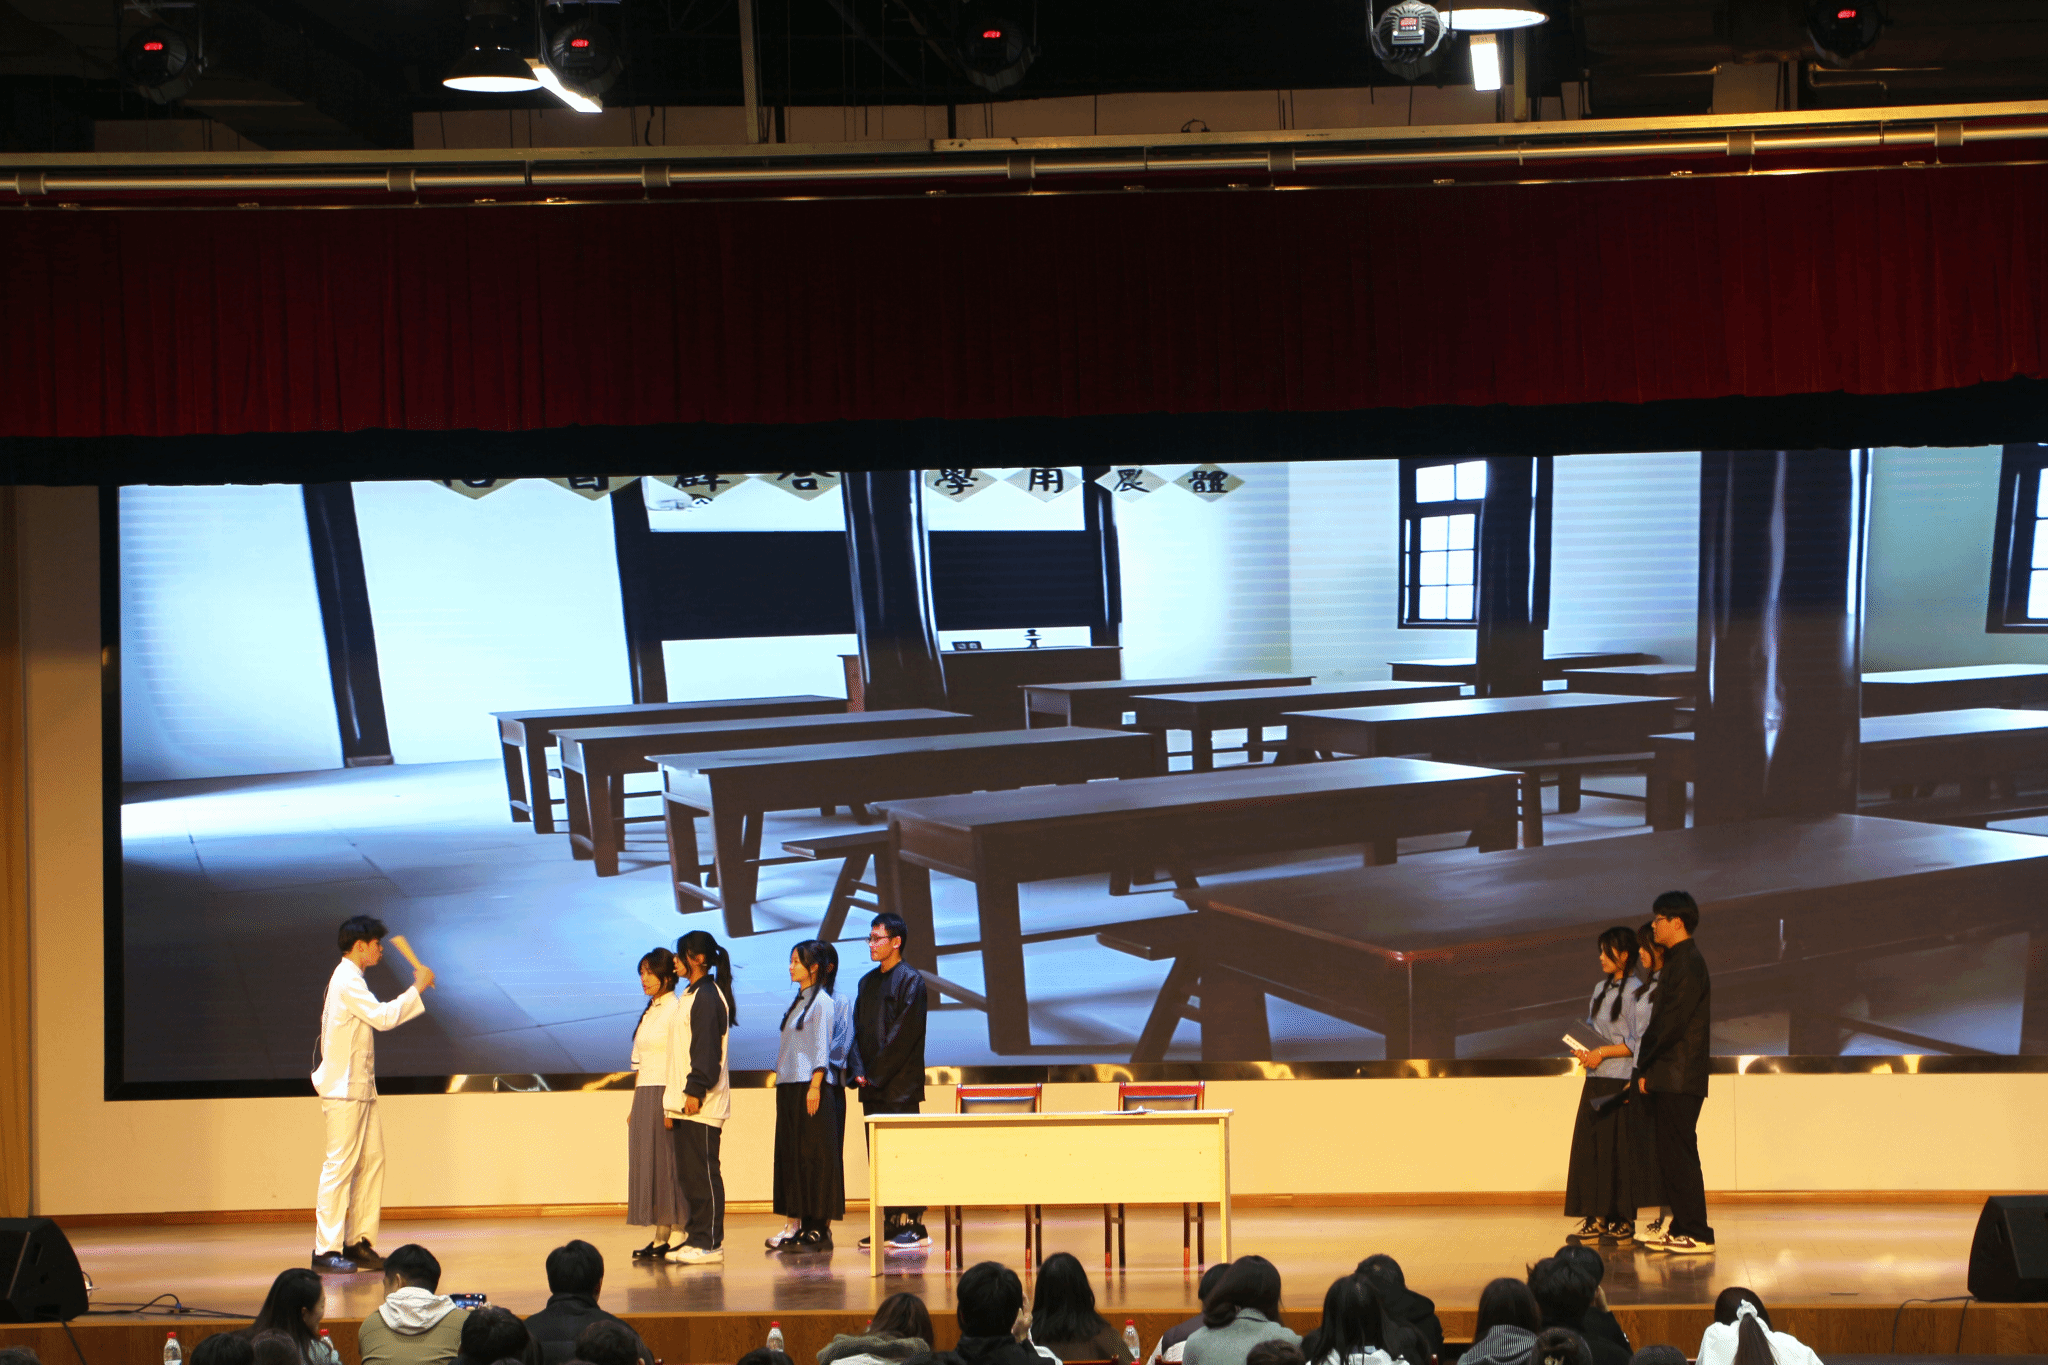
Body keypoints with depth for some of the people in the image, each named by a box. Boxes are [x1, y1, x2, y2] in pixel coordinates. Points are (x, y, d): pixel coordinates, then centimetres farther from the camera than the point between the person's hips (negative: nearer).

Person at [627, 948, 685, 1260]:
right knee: (648, 1165, 6)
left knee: (668, 1163, -6)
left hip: (666, 1093, -8)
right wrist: (635, 1106, 16)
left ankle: (677, 1235, -2)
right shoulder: (649, 1013, 16)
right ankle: (660, 1237, 9)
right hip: (645, 1096, 8)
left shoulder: (676, 1010, -10)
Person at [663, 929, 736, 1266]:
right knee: (689, 1172, 10)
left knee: (704, 1171, -7)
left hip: (702, 1103, -10)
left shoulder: (707, 996, -12)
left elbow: (706, 1049, -18)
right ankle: (695, 1238, 14)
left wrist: (696, 1090, -21)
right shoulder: (691, 995, 19)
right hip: (685, 1103, 10)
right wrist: (672, 1101, 19)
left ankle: (710, 1242, -5)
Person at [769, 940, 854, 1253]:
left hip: (813, 1087, -9)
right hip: (790, 1086, 9)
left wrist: (815, 1086, -18)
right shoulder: (799, 1001, 16)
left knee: (816, 1154, -6)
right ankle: (795, 1224, 10)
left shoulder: (822, 1002, -8)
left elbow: (822, 1047, -13)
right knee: (791, 1154, 7)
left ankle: (821, 1229, -4)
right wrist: (784, 1084, 14)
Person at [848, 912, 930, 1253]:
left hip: (900, 1085, -7)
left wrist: (877, 1074, -13)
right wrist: (858, 1069, -1)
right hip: (872, 1085, 7)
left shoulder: (911, 980, -6)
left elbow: (904, 1033, -13)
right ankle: (889, 1225, 10)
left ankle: (914, 1226, -6)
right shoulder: (868, 982, 17)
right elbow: (858, 1029, 14)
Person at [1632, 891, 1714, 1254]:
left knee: (1679, 1155, -7)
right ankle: (1681, 1229, 16)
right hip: (1669, 1078, 10)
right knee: (1671, 1156, 12)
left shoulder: (1688, 964, -13)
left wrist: (1645, 1067, -10)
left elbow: (1672, 1023, -18)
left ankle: (1697, 1235, -5)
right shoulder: (1680, 961, 18)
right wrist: (1647, 1069, 13)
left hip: (1678, 1077, -10)